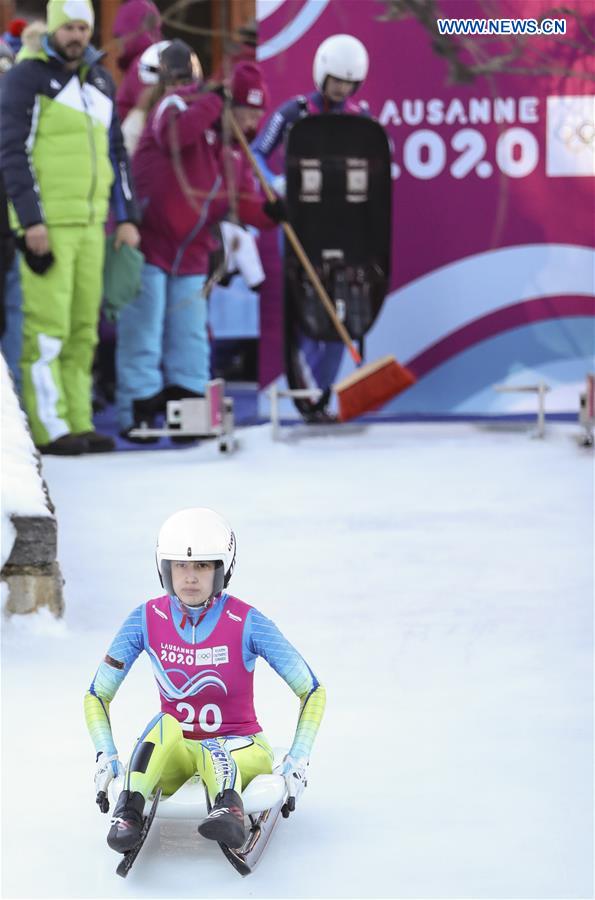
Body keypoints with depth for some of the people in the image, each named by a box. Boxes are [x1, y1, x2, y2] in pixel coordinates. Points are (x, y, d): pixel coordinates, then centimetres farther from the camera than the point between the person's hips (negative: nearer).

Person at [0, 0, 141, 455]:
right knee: (48, 325, -8)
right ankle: (49, 426, -5)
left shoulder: (101, 80, 16)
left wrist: (127, 217, 14)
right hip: (47, 224, -6)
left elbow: (115, 152, 20)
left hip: (91, 222, 7)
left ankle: (78, 421, 11)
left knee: (84, 326, 7)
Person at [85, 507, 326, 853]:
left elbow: (313, 692, -5)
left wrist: (299, 759, -15)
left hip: (240, 750, -2)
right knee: (166, 725, -34)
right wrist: (106, 756, -13)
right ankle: (129, 811, -44)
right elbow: (97, 695, 2)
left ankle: (230, 811, -64)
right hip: (171, 757, 2)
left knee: (212, 754, -39)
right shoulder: (147, 620, -5)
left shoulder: (247, 623, -12)